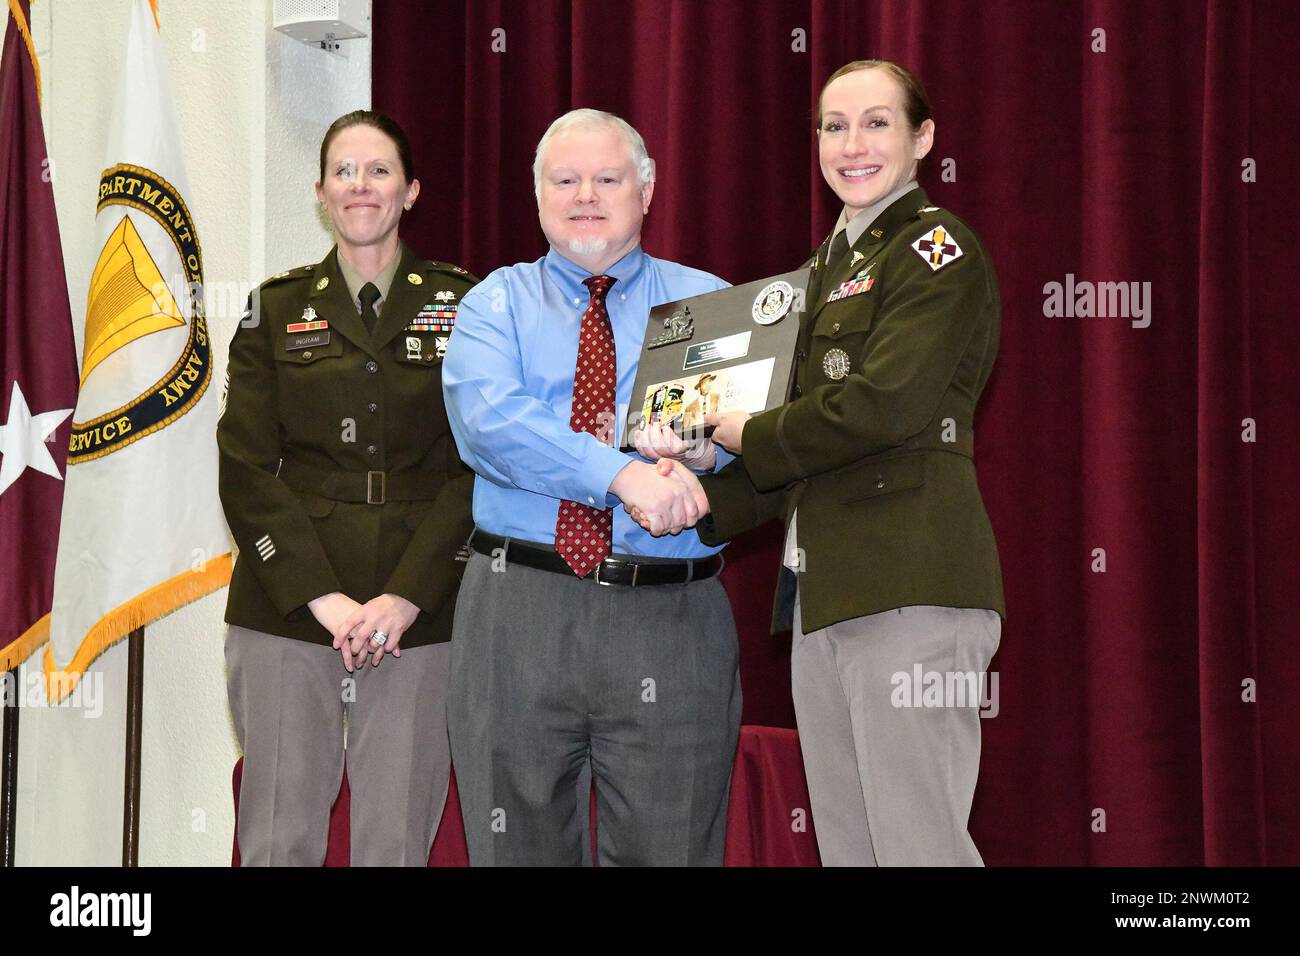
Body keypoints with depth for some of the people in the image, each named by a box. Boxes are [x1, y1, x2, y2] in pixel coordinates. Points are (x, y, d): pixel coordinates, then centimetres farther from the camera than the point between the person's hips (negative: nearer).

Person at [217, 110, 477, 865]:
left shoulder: (461, 305, 7)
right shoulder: (278, 309, 10)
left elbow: (478, 465, 1)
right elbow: (246, 469, 3)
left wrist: (405, 597, -11)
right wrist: (321, 596, -9)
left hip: (418, 617, -1)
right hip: (287, 612, 1)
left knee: (396, 841, -2)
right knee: (281, 839, 0)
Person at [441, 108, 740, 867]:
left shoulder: (709, 304, 12)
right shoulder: (497, 302, 9)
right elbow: (487, 420, -11)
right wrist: (623, 473, -22)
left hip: (671, 620, 0)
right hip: (516, 609, 0)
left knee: (667, 848, 3)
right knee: (517, 843, 8)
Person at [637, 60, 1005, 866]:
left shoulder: (936, 247, -4)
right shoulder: (832, 263, 22)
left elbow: (885, 404, -17)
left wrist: (750, 435, -5)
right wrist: (708, 504, 8)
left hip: (910, 579, -9)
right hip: (825, 587, 9)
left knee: (916, 842, -10)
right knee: (846, 843, 10)